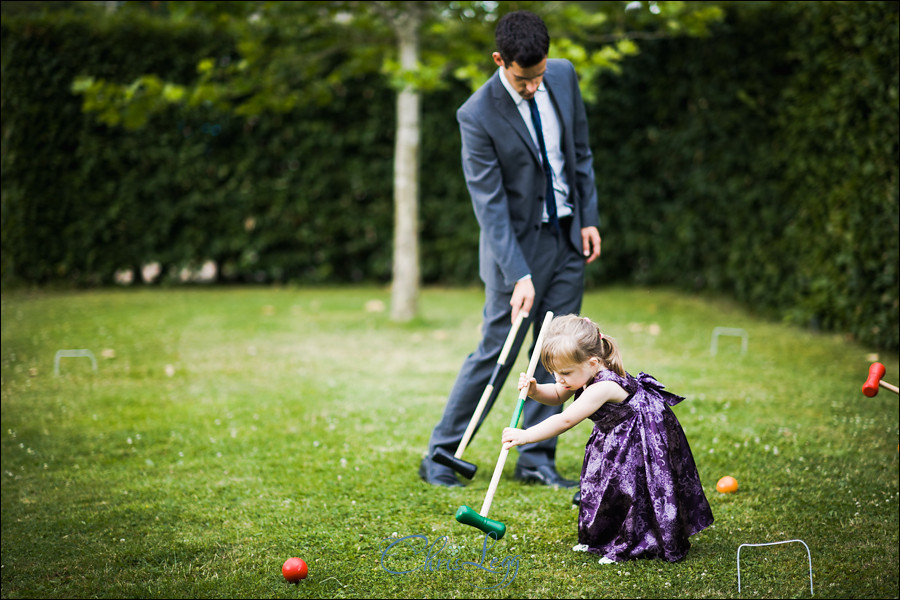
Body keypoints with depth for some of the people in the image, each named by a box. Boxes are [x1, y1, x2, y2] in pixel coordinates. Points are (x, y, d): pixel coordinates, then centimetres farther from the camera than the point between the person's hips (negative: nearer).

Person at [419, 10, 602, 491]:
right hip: (518, 242, -5)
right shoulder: (478, 116, -21)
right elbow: (489, 203, -21)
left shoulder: (564, 76, -4)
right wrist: (519, 276, -26)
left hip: (568, 237, 6)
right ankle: (440, 457, 8)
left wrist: (589, 218, 5)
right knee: (496, 353, -4)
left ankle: (536, 460, 14)